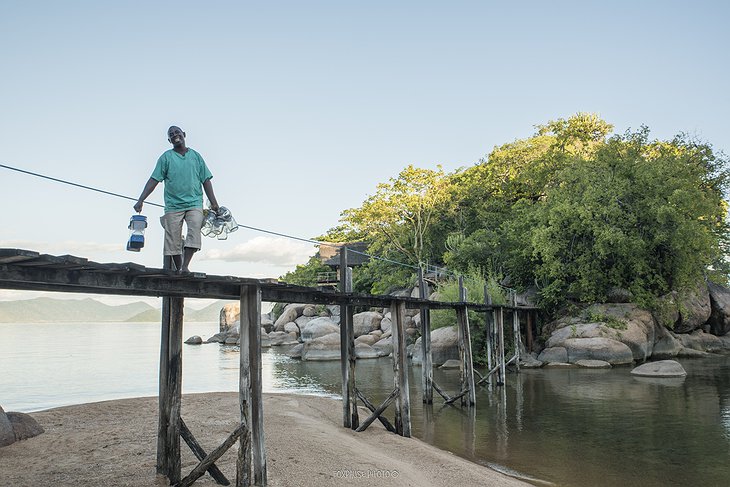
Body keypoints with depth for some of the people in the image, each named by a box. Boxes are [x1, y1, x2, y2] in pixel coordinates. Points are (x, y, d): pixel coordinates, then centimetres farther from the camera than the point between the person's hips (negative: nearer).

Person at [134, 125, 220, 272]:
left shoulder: (195, 156, 13)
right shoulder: (166, 157, 8)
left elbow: (206, 180, 12)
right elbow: (154, 180, 2)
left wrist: (213, 202, 4)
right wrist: (141, 200, -7)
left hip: (194, 203, 0)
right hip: (173, 205, 0)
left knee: (194, 231, -21)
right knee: (173, 240, -2)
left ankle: (185, 267, -24)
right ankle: (178, 269, 9)